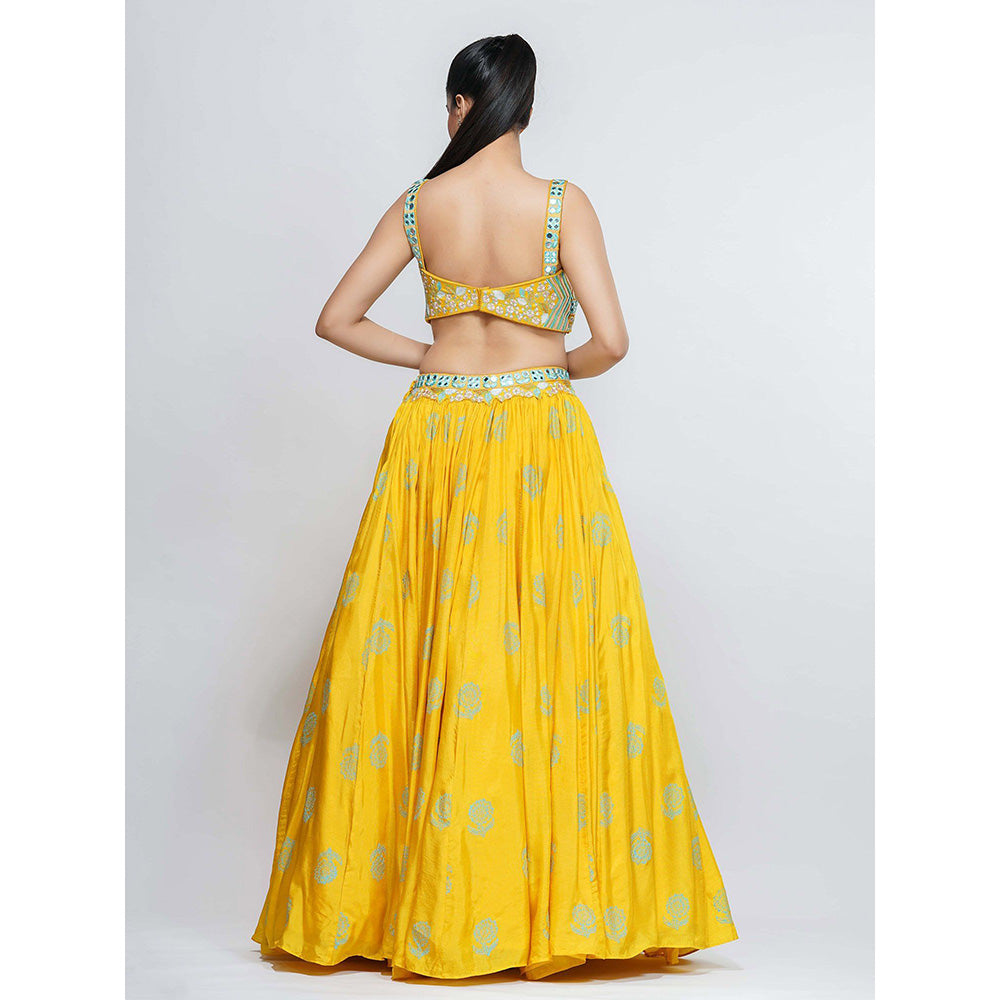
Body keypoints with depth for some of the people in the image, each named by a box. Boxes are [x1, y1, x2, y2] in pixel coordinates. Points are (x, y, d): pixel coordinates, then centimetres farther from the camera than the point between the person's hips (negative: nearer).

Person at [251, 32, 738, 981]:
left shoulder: (418, 205, 1)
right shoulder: (561, 204, -7)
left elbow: (335, 319, 5)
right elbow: (611, 339, -14)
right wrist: (563, 365, 7)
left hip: (435, 436, 3)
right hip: (539, 438, -3)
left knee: (423, 660, 7)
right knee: (552, 663, 2)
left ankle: (429, 904, 15)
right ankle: (558, 905, 6)